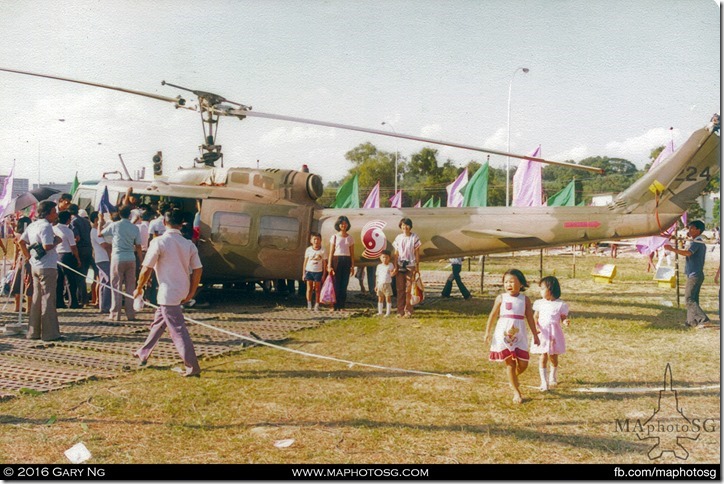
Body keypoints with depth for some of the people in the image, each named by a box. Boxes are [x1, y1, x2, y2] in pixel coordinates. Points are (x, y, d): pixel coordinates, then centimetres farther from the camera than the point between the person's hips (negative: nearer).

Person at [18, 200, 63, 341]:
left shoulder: (32, 225, 13)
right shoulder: (46, 226, -15)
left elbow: (21, 241, 17)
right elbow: (47, 246, -25)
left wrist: (28, 256, 19)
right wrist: (57, 241, -7)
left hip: (35, 266, 9)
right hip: (47, 267, -9)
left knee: (37, 298, 14)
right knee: (48, 299, -5)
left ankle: (33, 332, 18)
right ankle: (50, 333, -3)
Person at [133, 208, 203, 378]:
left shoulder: (159, 242, -14)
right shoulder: (189, 244, 2)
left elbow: (146, 269, -12)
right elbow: (197, 270, 0)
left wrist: (139, 288, 3)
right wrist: (191, 293, 11)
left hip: (168, 292, -7)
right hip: (182, 292, 7)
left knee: (178, 330, -3)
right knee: (158, 322, 24)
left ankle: (193, 367, -4)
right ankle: (143, 354, 39)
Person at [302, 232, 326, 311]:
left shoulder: (323, 251, -1)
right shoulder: (308, 250, 2)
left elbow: (324, 263, 3)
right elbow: (305, 261, 7)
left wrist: (324, 274, 0)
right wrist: (303, 273, 5)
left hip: (318, 272, -1)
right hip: (309, 271, 1)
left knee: (317, 289, 3)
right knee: (309, 289, 4)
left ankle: (316, 305, 8)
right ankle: (309, 304, 11)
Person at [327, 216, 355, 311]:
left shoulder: (350, 238, 10)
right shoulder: (334, 237, 5)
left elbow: (352, 253, 9)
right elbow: (331, 252, 2)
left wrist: (352, 266, 1)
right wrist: (329, 265, -5)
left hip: (346, 261, 2)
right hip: (337, 260, -2)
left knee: (344, 284, 1)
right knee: (336, 284, -5)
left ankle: (342, 306, 5)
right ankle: (335, 306, -1)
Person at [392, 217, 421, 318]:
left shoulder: (414, 237, 0)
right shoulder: (398, 238, 8)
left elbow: (417, 253, 1)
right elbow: (396, 253, 9)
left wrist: (416, 266, -4)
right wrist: (395, 266, 0)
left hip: (410, 266, -3)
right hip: (400, 266, 3)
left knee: (409, 290, -3)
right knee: (400, 289, 3)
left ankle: (408, 311, 2)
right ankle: (400, 311, 9)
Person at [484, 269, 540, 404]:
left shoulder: (525, 299, 3)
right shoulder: (501, 298, 0)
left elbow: (530, 318, 6)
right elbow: (493, 315, 5)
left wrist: (535, 335, 8)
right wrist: (487, 332, 2)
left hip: (519, 335, 1)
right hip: (503, 335, -1)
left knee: (523, 364, 0)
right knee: (509, 363, 2)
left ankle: (513, 378, 34)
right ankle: (516, 392, 13)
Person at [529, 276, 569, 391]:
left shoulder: (561, 305, -4)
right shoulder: (539, 303, 3)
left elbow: (563, 318, 0)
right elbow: (535, 317, 7)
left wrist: (565, 322, -22)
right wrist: (535, 327, -10)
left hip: (554, 333, -1)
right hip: (542, 333, 1)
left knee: (553, 357, 11)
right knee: (543, 358, -5)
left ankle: (553, 377, 37)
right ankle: (544, 382, 0)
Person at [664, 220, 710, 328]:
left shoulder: (695, 242, -15)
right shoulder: (701, 242, 17)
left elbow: (688, 253, -33)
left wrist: (673, 249, -34)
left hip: (694, 275, -10)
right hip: (698, 274, 10)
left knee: (689, 299, -11)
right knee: (693, 299, 13)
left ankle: (703, 319, -17)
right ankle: (692, 321, 15)